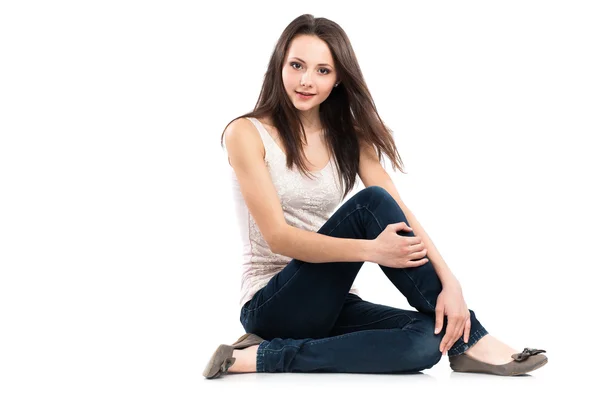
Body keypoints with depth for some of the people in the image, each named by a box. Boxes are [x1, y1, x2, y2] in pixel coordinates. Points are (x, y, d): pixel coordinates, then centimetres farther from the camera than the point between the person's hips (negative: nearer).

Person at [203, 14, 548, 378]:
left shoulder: (348, 137, 8)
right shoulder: (247, 134, -7)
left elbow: (402, 214, -5)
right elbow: (278, 236, -17)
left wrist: (449, 283, -22)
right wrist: (371, 250, -31)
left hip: (331, 304, 5)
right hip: (271, 305, -5)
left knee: (429, 338, -26)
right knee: (371, 203, -27)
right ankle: (468, 340, -20)